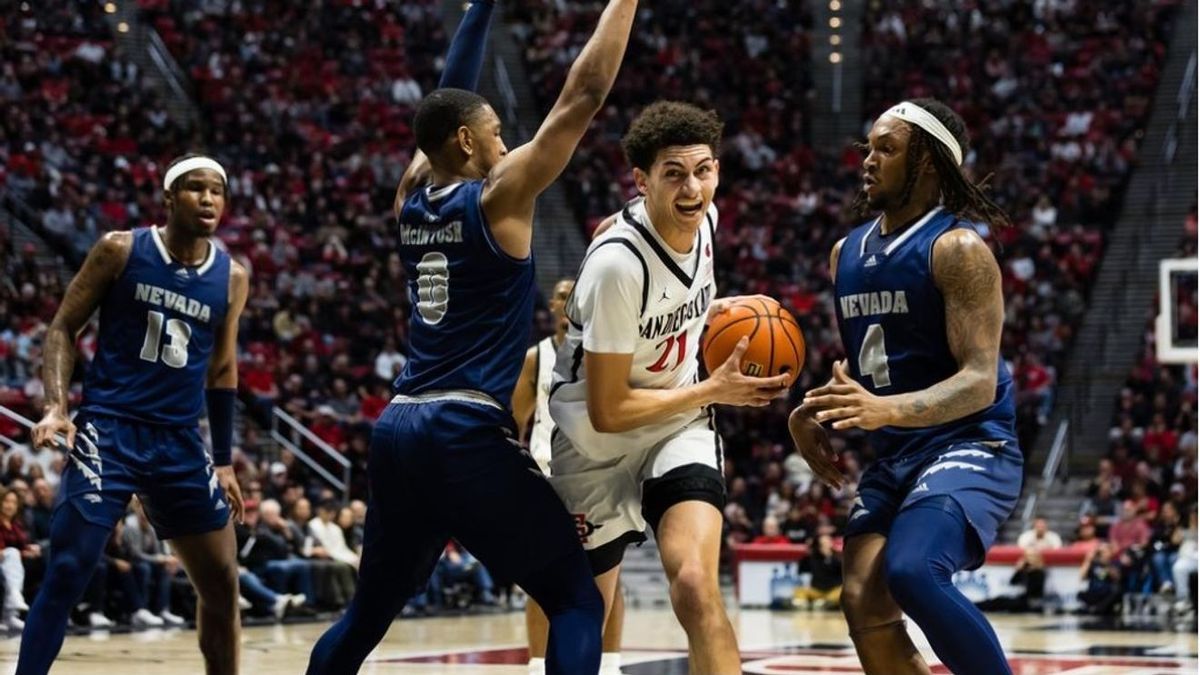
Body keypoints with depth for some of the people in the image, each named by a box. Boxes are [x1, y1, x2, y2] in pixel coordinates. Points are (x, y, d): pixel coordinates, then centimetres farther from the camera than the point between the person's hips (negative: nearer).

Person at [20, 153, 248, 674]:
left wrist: (223, 461, 15)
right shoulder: (120, 250, -3)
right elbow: (63, 328, 0)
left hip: (181, 442, 4)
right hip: (109, 430, -4)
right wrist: (56, 406, -15)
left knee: (222, 587, 8)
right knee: (66, 575, -14)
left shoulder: (232, 278, 7)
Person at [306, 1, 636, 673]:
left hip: (399, 431, 7)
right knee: (578, 601, -1)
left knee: (370, 611, 21)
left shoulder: (411, 198, 13)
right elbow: (585, 94, -7)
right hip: (470, 435, -7)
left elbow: (449, 103, 28)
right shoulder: (498, 197, -5)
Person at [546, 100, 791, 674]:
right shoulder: (618, 263, -29)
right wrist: (714, 391, -19)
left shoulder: (704, 218, -8)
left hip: (678, 423, 4)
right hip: (598, 441, -4)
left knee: (696, 584, -21)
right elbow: (607, 411, -24)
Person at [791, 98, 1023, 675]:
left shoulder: (958, 249, -13)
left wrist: (885, 410, -36)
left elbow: (980, 382, -21)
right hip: (894, 457, 8)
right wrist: (812, 412, 6)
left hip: (968, 448, -8)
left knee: (911, 573, -30)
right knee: (865, 605, -4)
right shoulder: (846, 253, 12)